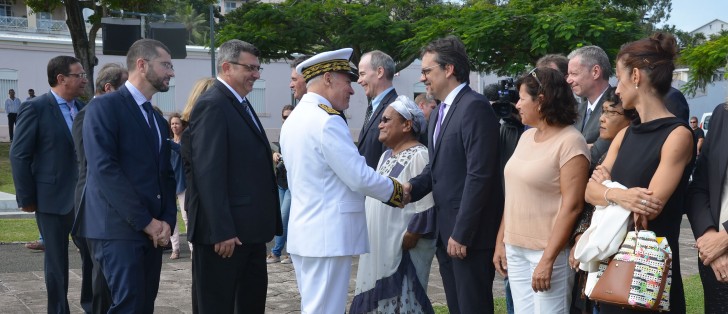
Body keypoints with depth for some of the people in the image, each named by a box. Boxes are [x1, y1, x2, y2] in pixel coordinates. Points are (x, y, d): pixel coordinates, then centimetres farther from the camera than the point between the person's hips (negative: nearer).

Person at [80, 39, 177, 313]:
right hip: (118, 229, -8)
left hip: (153, 232, 8)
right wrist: (145, 221, -15)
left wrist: (167, 220, 1)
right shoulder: (105, 106, -5)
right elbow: (104, 169, -15)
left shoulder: (159, 120, 21)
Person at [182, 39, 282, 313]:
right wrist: (222, 231, -24)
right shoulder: (212, 106, -14)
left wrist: (266, 223, 15)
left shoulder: (241, 104, 16)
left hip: (250, 229, 10)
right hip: (225, 232, -10)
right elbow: (208, 173, -21)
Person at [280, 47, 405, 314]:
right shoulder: (327, 120, -16)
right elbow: (360, 177, -17)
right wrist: (398, 192, -1)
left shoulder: (294, 119, 13)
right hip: (328, 235, -10)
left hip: (305, 232, 10)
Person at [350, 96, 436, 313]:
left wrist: (405, 243, -19)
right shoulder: (386, 156, 14)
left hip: (403, 254, -8)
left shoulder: (419, 157, -13)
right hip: (378, 251, 9)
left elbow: (426, 211, -19)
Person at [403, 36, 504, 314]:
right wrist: (413, 187, -3)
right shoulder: (440, 111, 16)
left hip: (468, 233, -9)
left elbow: (479, 175, -20)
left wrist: (462, 233, -21)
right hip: (445, 229, 9)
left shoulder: (475, 107, -15)